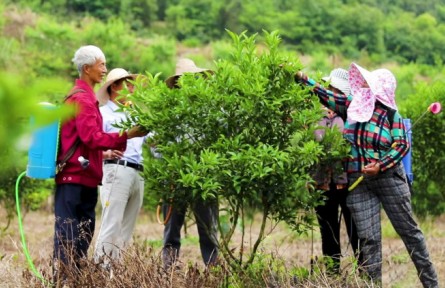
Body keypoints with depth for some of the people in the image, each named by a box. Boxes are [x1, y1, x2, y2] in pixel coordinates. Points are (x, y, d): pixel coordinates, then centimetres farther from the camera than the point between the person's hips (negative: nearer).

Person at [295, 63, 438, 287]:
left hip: (388, 177, -3)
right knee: (368, 238, -1)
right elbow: (326, 95, 12)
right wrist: (302, 79, 7)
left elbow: (402, 145, -10)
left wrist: (381, 165, -21)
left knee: (408, 230, 5)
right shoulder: (352, 105, 5)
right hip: (358, 182, 3)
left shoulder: (390, 114, -7)